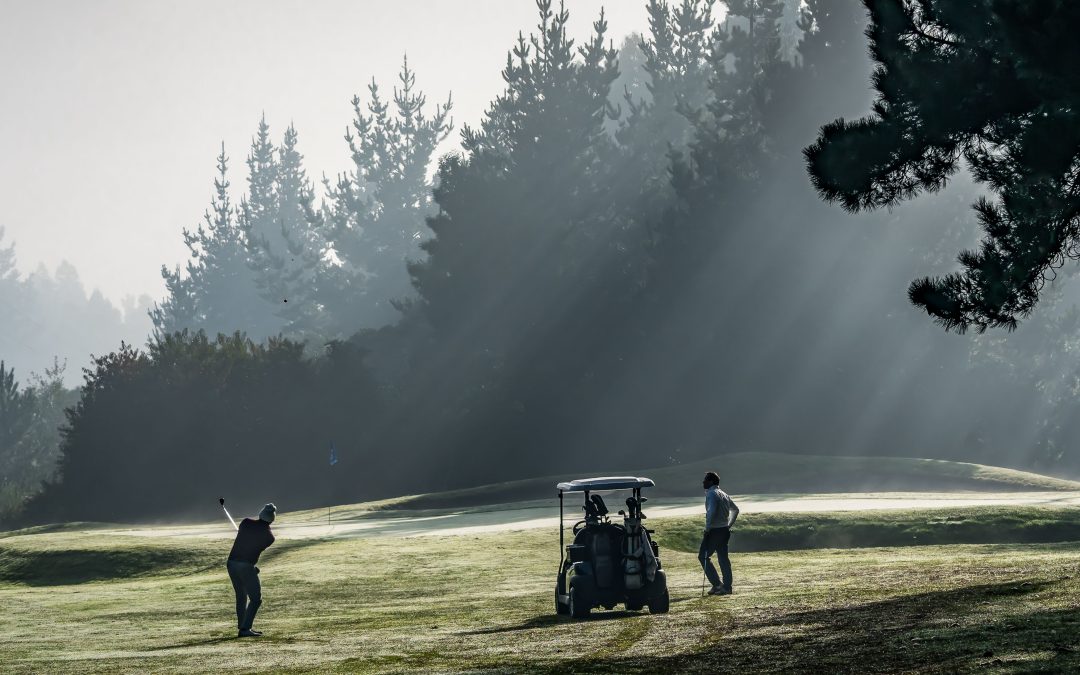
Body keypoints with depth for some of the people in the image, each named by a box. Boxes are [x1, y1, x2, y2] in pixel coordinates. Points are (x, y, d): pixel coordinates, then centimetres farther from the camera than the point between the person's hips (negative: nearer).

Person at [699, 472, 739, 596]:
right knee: (723, 558, 9)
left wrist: (707, 529, -19)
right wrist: (729, 525, 28)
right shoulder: (723, 494, 17)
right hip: (725, 530, 9)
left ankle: (717, 584, -8)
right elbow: (735, 510, 27)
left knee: (703, 556, -2)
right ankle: (727, 587, 6)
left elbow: (711, 512, -25)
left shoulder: (711, 494, -11)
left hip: (715, 530, -9)